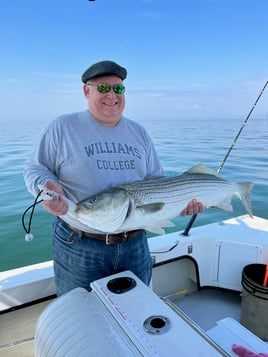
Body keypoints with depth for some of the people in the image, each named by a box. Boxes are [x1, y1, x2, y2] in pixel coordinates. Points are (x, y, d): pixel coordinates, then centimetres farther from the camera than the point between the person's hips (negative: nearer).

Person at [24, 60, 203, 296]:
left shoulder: (139, 132, 9)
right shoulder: (63, 127, -3)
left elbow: (156, 180, 11)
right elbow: (35, 169, 0)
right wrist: (46, 187, -22)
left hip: (136, 245, 4)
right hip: (79, 245, -3)